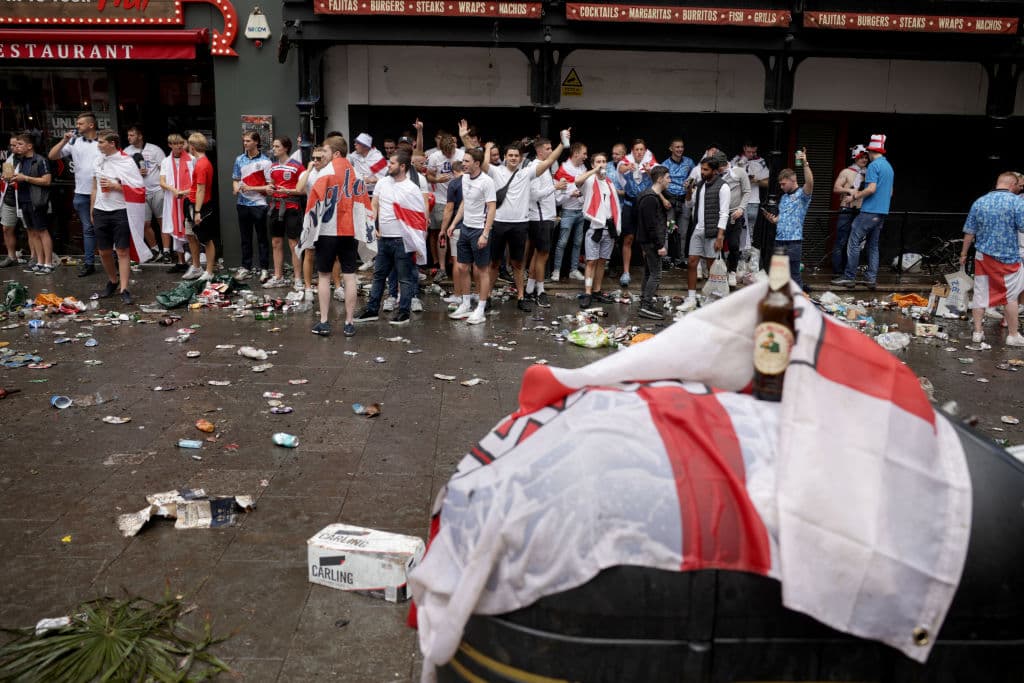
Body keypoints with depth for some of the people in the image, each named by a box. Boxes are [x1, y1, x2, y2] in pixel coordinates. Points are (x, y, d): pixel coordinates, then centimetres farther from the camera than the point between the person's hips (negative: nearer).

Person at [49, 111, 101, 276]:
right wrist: (64, 140, -8)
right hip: (82, 194, 3)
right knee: (88, 228, 9)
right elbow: (52, 156, 3)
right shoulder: (74, 142, 4)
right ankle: (89, 263, 14)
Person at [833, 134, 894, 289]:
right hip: (882, 212, 9)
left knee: (854, 243, -5)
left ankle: (849, 277, -6)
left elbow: (871, 189, -19)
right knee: (873, 246, 10)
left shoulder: (874, 165, -10)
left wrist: (856, 195, -5)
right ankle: (872, 279, 8)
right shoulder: (889, 166, 18)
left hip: (869, 211, -9)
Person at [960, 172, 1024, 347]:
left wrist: (964, 254, 14)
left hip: (983, 256, 4)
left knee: (980, 294, 9)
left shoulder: (979, 202, 3)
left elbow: (969, 232, 6)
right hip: (1007, 258, -4)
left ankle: (977, 332, 13)